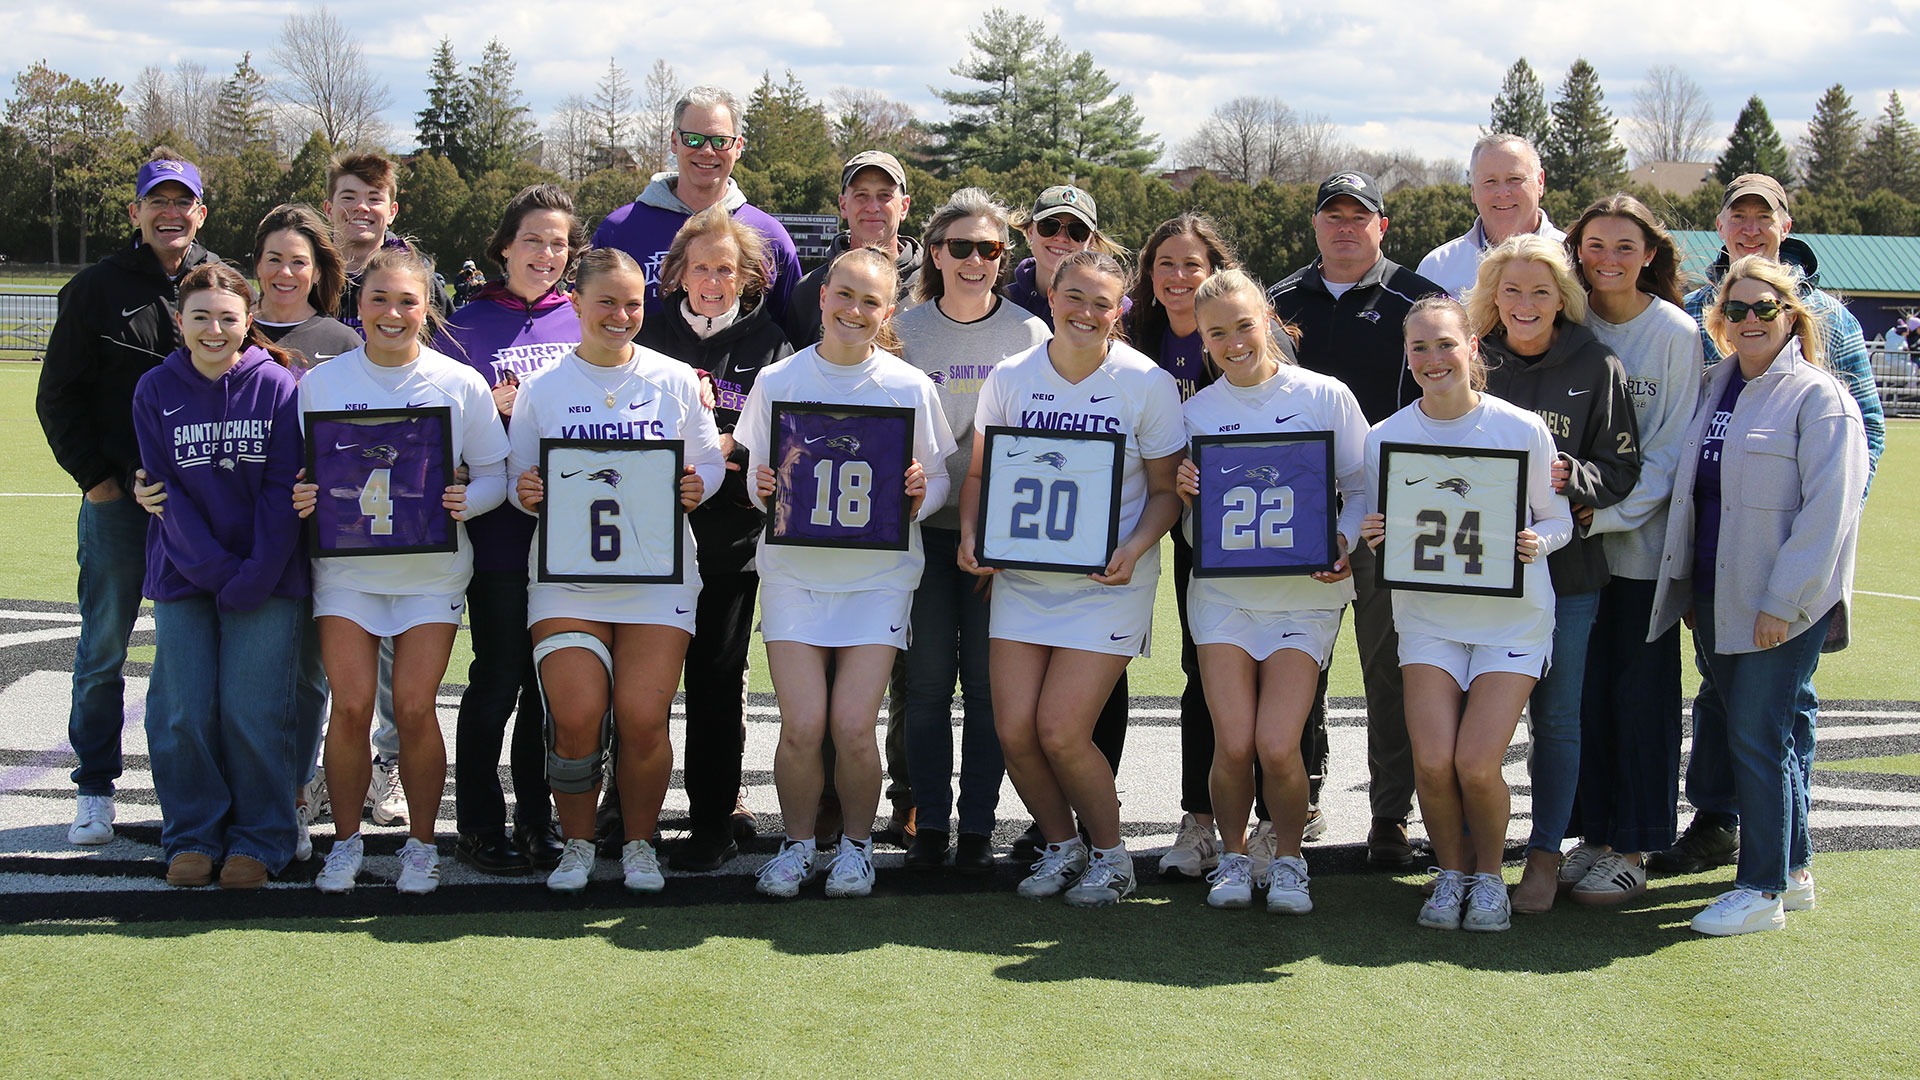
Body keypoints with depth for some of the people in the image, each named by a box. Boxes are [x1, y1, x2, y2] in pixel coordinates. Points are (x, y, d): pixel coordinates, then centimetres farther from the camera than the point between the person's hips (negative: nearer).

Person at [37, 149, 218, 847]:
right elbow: (58, 397, 5)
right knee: (103, 647, 4)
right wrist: (93, 474, -4)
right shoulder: (97, 288, 2)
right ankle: (95, 788, 14)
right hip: (118, 499, -1)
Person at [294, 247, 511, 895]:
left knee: (414, 709, -6)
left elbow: (495, 474, 3)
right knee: (351, 707, -7)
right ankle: (346, 841, 12)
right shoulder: (322, 382, 3)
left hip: (431, 568, -1)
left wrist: (466, 501, -17)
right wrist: (302, 498, -14)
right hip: (346, 564, 1)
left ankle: (421, 844, 13)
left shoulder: (461, 384, -1)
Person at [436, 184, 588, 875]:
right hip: (499, 532, -3)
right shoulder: (469, 325, 1)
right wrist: (492, 410, -15)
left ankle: (537, 820, 21)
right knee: (497, 681, 1)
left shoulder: (586, 322, 10)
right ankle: (479, 828, 12)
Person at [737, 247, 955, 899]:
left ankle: (856, 844, 16)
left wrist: (917, 499, -16)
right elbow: (757, 477, 8)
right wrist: (763, 490, -13)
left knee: (854, 725, -8)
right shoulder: (777, 382, 2)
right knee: (802, 725, -8)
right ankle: (797, 843, 15)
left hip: (879, 573, -1)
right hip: (793, 569, 1)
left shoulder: (910, 387, 0)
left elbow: (939, 479, 5)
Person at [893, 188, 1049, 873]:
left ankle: (977, 827, 10)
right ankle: (929, 824, 10)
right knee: (928, 679, 1)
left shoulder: (1030, 335, 3)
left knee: (988, 681, 1)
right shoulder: (904, 333, 4)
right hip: (925, 525, 1)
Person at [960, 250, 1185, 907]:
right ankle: (1060, 845, 21)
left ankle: (1110, 854, 13)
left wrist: (1134, 548, -17)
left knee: (1061, 732, -11)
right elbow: (981, 472, 10)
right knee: (1014, 730, -5)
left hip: (1108, 583, -3)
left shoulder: (1148, 384, -5)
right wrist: (970, 533, -9)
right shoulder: (1010, 378, 3)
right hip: (1022, 576, 3)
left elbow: (1165, 490, 0)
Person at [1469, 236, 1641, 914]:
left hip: (1565, 571, -1)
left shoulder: (1597, 369, -1)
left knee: (1556, 718, 7)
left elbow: (1623, 470, -3)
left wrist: (1570, 476, -20)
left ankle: (1545, 856, 18)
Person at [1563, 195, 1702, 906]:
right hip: (1577, 539, 4)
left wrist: (1609, 512, -17)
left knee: (1640, 691, 1)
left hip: (1643, 540, -3)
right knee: (1581, 688, 7)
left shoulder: (1675, 333, -6)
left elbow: (1671, 448, -8)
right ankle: (1592, 834, 18)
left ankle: (1631, 849, 9)